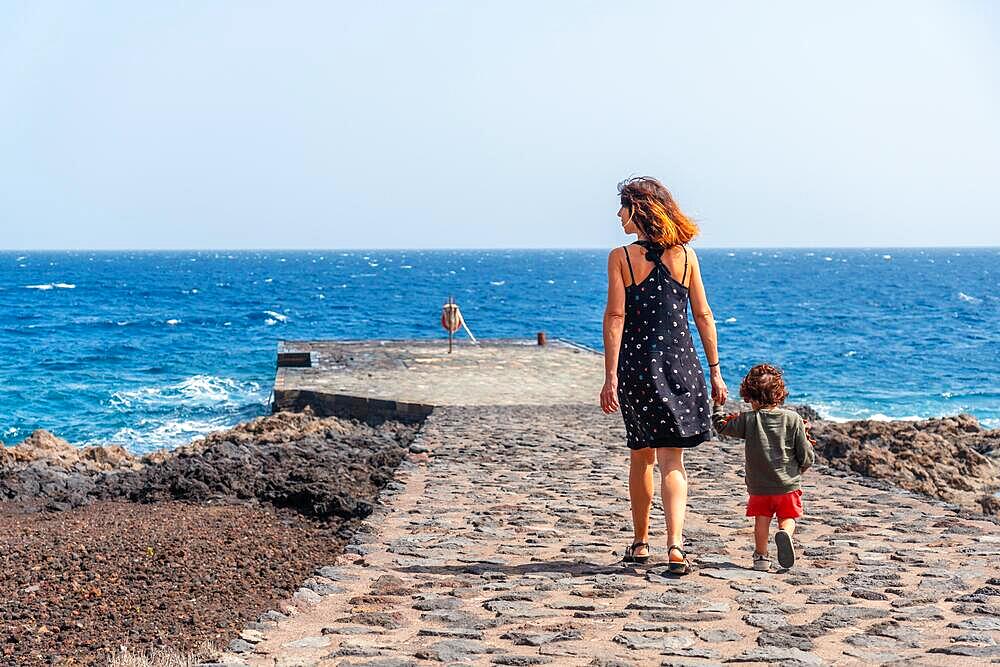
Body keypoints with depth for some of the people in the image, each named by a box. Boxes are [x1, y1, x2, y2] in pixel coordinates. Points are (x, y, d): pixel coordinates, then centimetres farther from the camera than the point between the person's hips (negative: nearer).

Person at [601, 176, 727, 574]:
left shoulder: (621, 257, -4)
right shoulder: (685, 255, 4)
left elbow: (615, 317, -9)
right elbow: (703, 315, 4)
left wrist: (610, 376, -9)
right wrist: (714, 370, 10)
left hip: (636, 364, -1)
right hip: (680, 362, 1)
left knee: (641, 455, 16)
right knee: (672, 459, 1)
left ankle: (640, 543, 26)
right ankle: (674, 545, -15)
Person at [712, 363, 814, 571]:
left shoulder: (749, 419, -9)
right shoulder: (793, 419, -7)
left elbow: (722, 425, 7)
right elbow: (806, 456, -5)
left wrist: (718, 405, 23)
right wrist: (800, 468, 17)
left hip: (759, 486, 0)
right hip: (788, 484, 0)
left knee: (761, 520, 14)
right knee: (787, 518, 12)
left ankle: (761, 556, 11)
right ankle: (785, 533, -18)